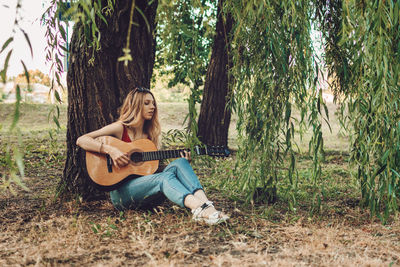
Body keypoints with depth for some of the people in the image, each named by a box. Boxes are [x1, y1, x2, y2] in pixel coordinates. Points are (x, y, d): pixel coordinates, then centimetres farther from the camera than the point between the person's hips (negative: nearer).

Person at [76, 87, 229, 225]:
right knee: (164, 177, -32)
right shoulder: (120, 128, 1)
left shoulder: (150, 135, 16)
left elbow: (155, 168, 14)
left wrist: (183, 162, 0)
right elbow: (81, 140, -8)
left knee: (178, 164, -19)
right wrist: (110, 150, -22)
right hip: (120, 193, -5)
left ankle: (205, 203, -43)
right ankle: (199, 208, -56)